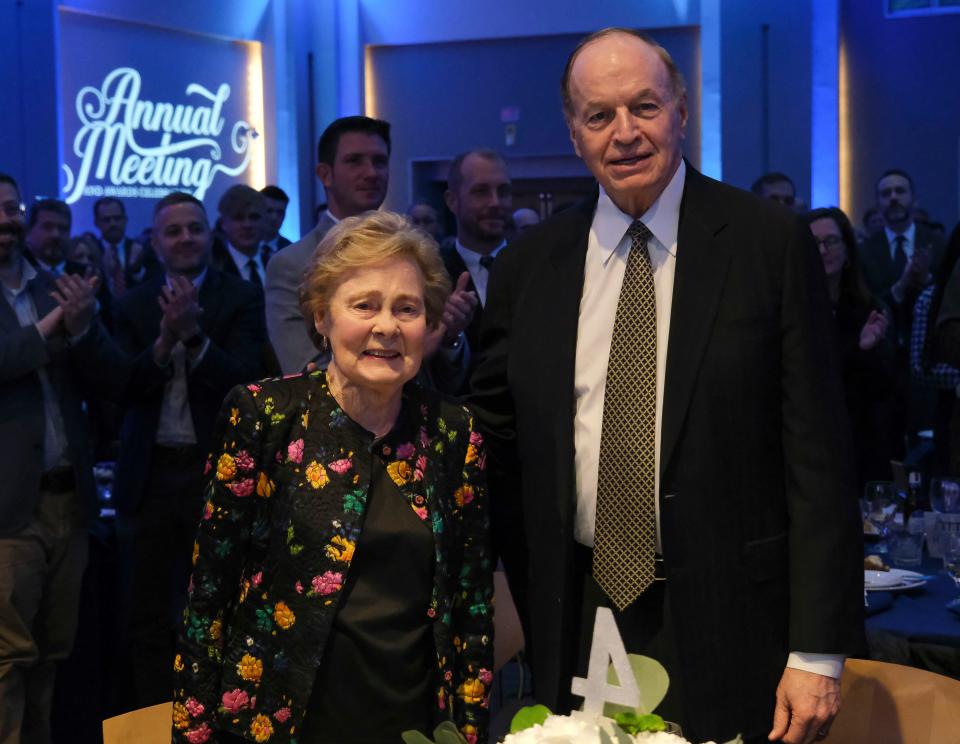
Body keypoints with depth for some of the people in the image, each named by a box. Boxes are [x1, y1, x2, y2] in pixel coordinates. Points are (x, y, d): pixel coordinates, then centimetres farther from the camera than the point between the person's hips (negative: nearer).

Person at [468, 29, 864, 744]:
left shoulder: (771, 242, -6)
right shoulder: (530, 263, 3)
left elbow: (818, 452, -8)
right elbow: (496, 433, 12)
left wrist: (818, 651, -11)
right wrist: (533, 599, 6)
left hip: (724, 625, -3)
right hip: (576, 623, 3)